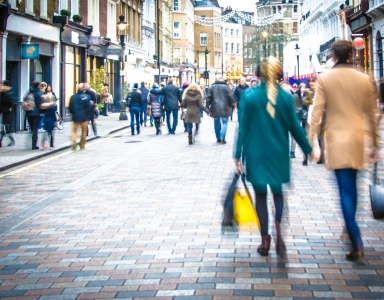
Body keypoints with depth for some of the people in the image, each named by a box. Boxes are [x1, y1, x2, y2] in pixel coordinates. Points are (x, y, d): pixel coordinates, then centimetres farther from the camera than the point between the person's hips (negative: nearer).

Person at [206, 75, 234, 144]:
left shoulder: (212, 87, 2)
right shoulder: (226, 87, -3)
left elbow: (208, 98, 2)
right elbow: (230, 97, -5)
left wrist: (207, 107, 6)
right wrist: (231, 105, 8)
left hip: (215, 108, 2)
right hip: (224, 108, -2)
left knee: (217, 123, 14)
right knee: (224, 122, 3)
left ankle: (218, 138, 18)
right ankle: (223, 138, -9)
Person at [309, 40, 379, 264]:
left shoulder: (325, 80, -5)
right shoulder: (365, 79, 3)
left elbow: (317, 113, -8)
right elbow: (372, 114, 8)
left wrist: (312, 142, -4)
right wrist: (375, 144, 17)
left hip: (337, 140, -3)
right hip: (357, 139, 3)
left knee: (345, 191, -5)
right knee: (351, 188, 19)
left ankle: (358, 246, -13)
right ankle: (351, 230, 31)